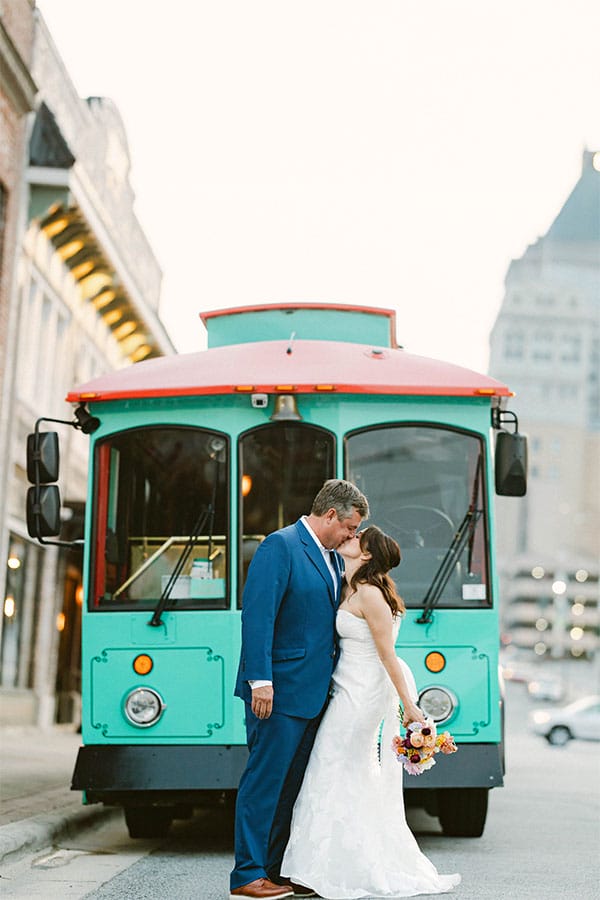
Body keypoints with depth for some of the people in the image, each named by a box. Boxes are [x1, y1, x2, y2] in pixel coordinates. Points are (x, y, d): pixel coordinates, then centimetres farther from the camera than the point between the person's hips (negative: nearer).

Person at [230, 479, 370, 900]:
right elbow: (257, 614, -17)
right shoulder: (280, 546, -10)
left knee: (292, 786, 11)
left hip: (314, 693, 9)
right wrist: (260, 680, -22)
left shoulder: (333, 559, 17)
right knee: (265, 780, -5)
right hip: (280, 690, -9)